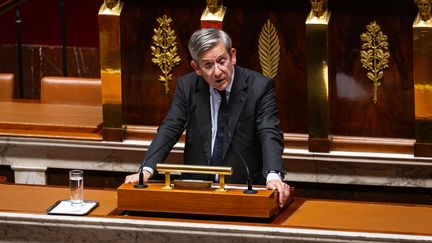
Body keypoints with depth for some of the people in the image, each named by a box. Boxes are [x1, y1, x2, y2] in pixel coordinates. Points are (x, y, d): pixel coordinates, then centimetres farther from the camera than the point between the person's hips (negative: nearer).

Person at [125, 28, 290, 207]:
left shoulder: (259, 87, -5)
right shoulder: (187, 86, 4)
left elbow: (269, 134, -15)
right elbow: (170, 129, 0)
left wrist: (273, 176, -35)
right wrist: (147, 170, -18)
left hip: (245, 186, -2)